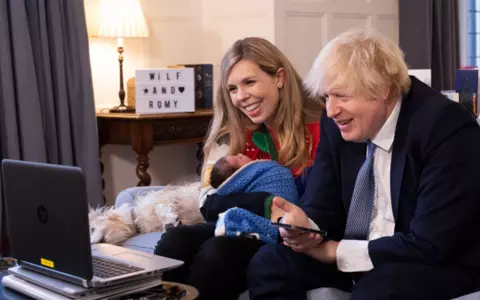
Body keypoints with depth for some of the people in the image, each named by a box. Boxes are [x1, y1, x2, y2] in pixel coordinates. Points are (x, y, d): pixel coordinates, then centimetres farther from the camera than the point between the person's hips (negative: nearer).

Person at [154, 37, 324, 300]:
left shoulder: (317, 128, -9)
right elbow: (210, 205, 0)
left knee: (218, 251, -30)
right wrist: (266, 202, -19)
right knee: (175, 241, -22)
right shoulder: (234, 133, 8)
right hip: (244, 228, 5)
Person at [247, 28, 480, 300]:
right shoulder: (337, 123, -4)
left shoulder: (447, 128, -23)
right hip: (355, 251, 6)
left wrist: (334, 251, -19)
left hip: (438, 263, -5)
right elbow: (322, 207, 2)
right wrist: (305, 226, -23)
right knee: (268, 263, -11)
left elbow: (431, 245, -26)